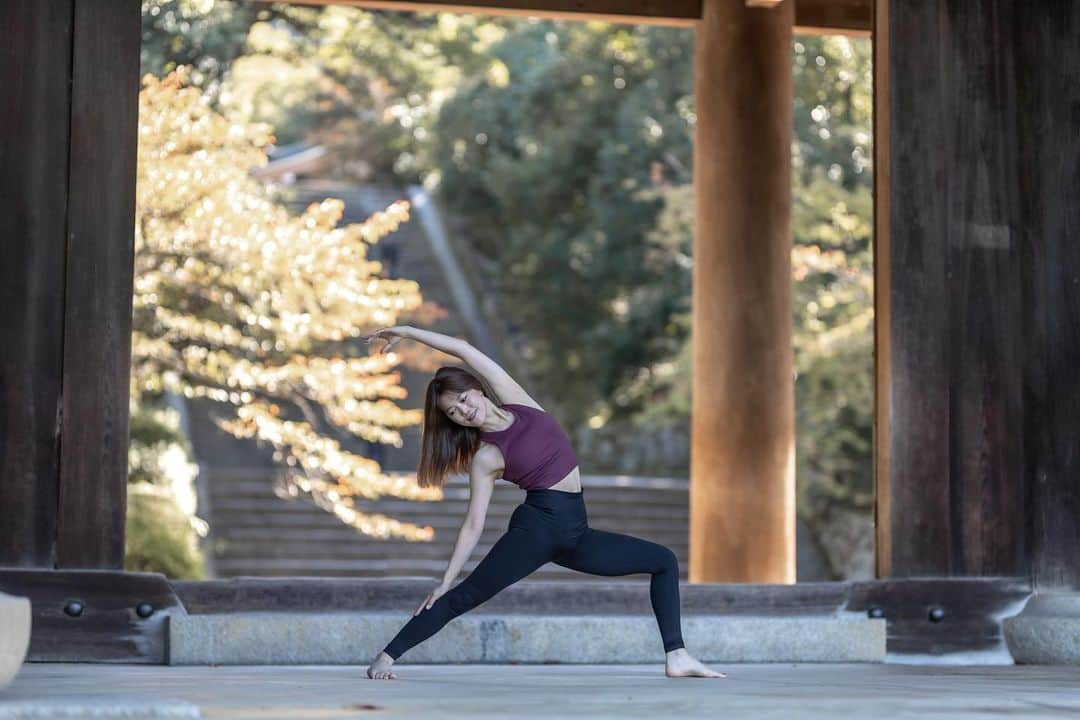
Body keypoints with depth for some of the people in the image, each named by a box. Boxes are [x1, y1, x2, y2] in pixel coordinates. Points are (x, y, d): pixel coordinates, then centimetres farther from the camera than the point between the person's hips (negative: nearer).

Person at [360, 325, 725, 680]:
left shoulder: (515, 399, 5)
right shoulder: (485, 458, -4)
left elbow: (464, 350, 5)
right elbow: (473, 525, -2)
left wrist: (407, 331, 11)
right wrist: (444, 582, -6)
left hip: (575, 533, 6)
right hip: (535, 528, -6)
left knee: (664, 561, 5)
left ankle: (677, 657, -1)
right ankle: (384, 658, -8)